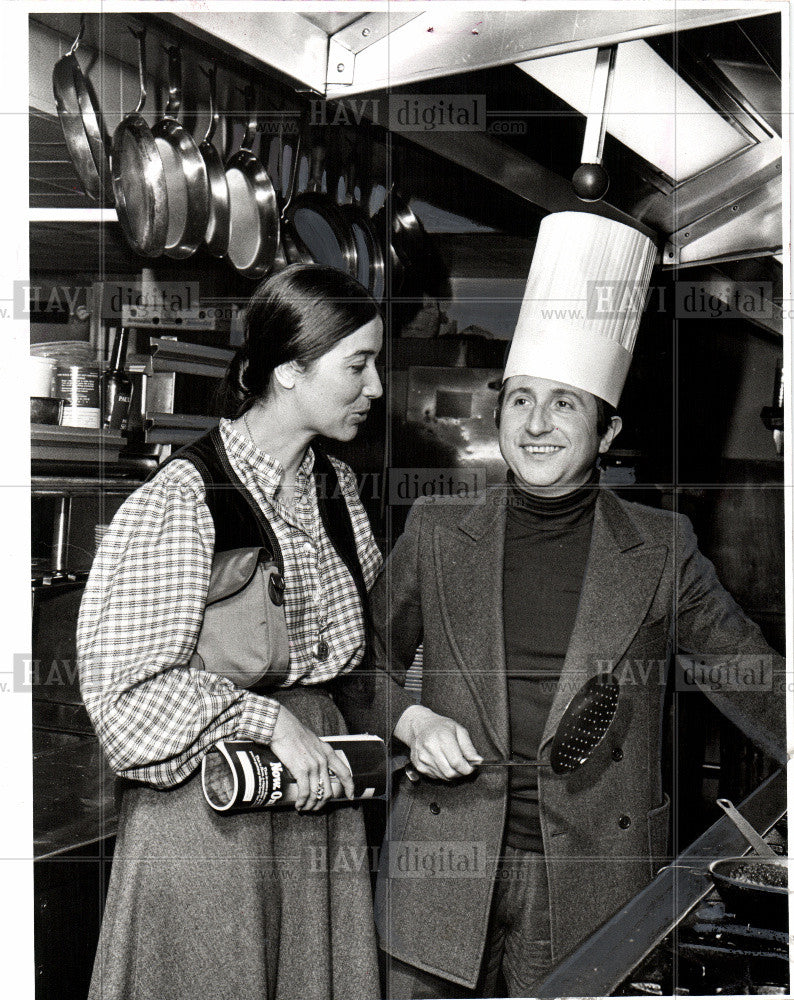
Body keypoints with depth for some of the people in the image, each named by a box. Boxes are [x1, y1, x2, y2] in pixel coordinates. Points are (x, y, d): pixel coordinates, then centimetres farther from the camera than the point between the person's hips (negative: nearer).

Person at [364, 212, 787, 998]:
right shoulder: (437, 535, 3)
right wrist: (410, 720, -5)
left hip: (591, 893, -1)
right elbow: (366, 661, 12)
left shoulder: (660, 550, 0)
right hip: (444, 881, 1)